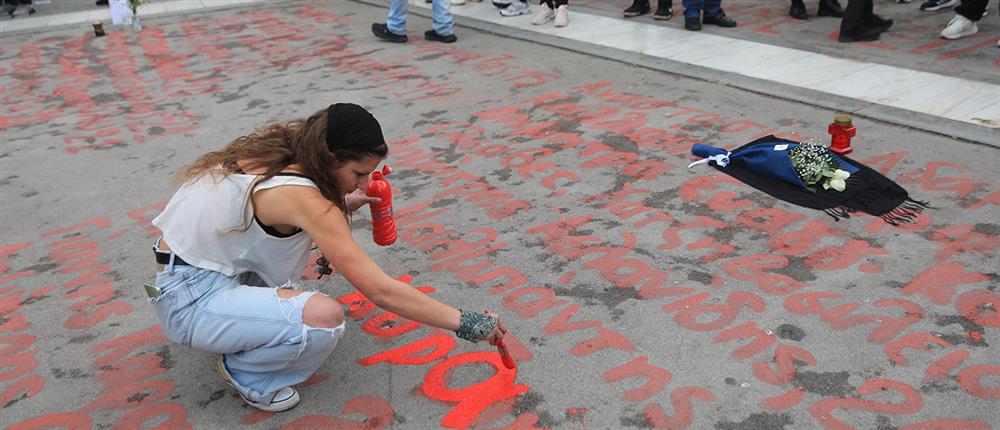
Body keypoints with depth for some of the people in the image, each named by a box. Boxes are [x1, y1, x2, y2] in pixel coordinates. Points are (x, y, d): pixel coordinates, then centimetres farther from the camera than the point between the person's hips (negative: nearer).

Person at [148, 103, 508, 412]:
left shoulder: (277, 152, -2)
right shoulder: (302, 196, -26)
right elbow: (381, 291, -28)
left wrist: (345, 203, 2)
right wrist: (464, 322, -21)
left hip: (205, 263, 9)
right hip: (189, 299, -9)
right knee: (326, 319, -28)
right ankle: (245, 374, 0)